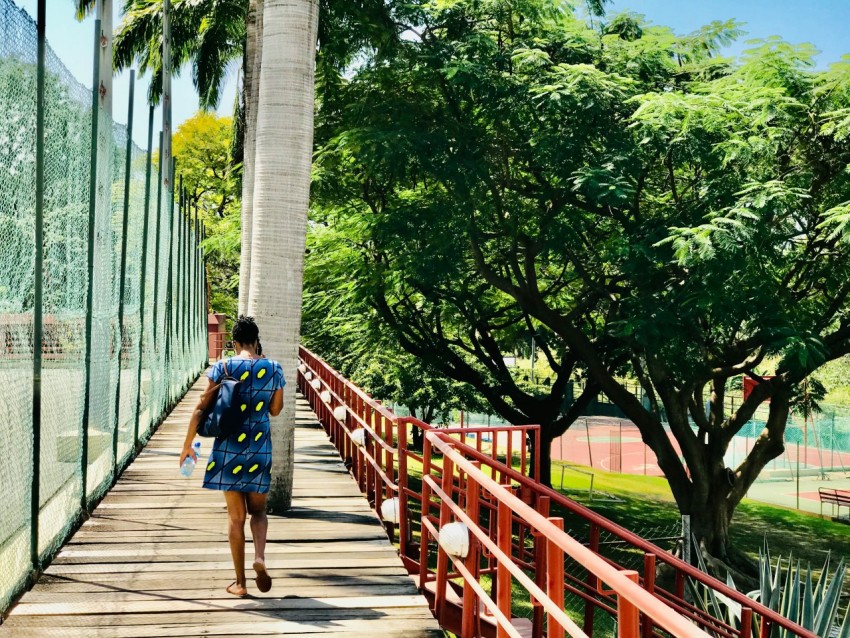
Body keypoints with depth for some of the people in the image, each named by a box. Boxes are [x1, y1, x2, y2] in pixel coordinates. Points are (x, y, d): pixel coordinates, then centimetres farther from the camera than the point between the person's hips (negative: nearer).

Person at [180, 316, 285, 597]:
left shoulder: (222, 368, -5)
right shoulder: (273, 369, -1)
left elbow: (201, 408, -5)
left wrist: (188, 444, 5)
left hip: (228, 448, -1)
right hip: (260, 448, 1)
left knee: (236, 516, 9)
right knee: (258, 510, 16)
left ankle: (240, 582, 13)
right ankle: (259, 557, -11)